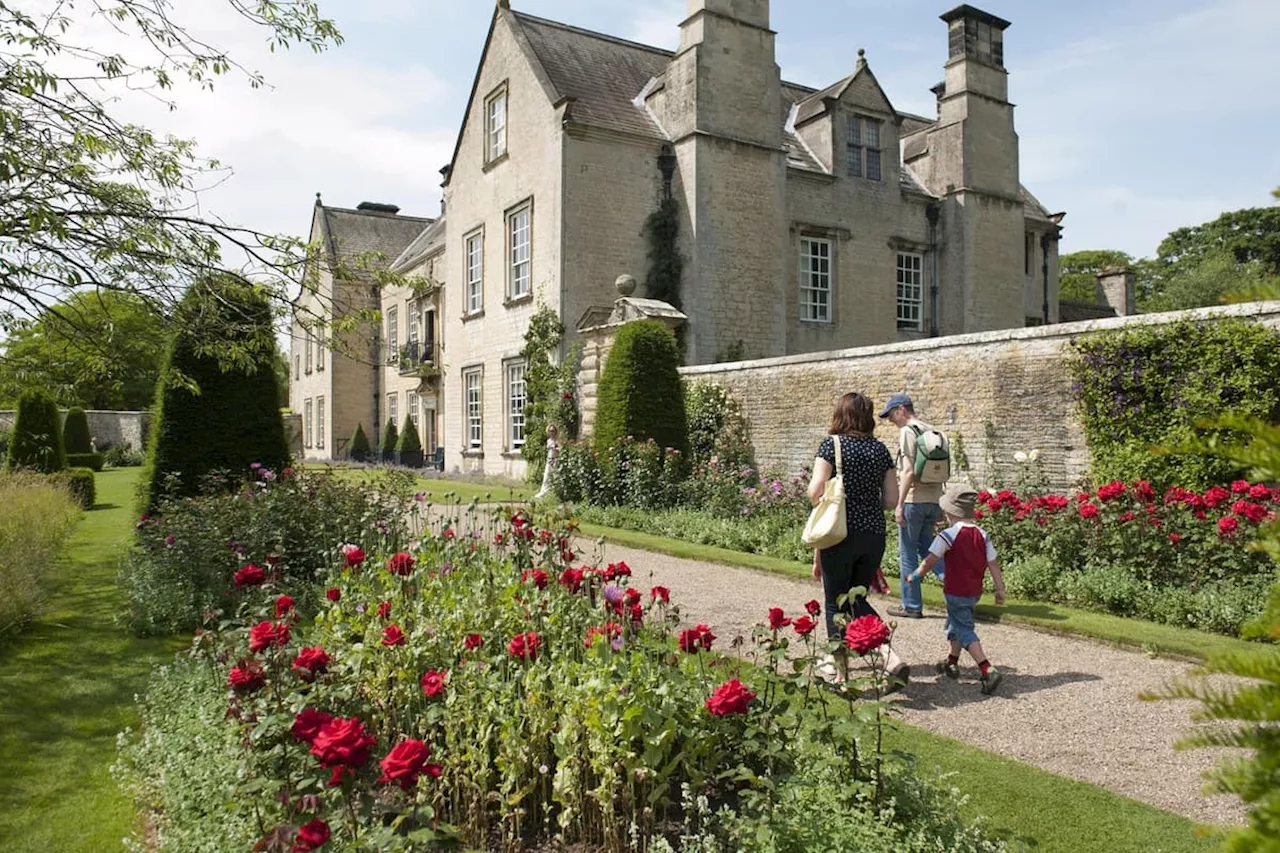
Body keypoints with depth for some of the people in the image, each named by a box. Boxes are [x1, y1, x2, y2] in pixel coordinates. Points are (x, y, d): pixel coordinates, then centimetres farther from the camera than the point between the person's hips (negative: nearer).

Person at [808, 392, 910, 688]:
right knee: (857, 600, 19)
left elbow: (815, 491, -16)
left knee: (836, 603, 10)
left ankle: (838, 669, 18)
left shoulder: (832, 444, -7)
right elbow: (891, 499, 6)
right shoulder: (880, 449, 6)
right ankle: (892, 659, 4)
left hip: (841, 533, -5)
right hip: (874, 535, 5)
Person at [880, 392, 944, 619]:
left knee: (908, 553, 3)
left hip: (913, 500, -8)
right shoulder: (932, 432, 13)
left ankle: (911, 606, 10)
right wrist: (939, 506, 21)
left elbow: (909, 472, -18)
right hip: (933, 499, 8)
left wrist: (899, 504, -15)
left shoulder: (907, 432, -11)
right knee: (926, 548, 18)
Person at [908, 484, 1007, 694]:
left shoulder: (948, 535, -16)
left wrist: (915, 576, 1)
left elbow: (930, 561, -14)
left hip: (956, 592, -7)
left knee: (965, 631, -5)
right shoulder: (982, 535, 3)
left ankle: (988, 670, -18)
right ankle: (952, 664, 34)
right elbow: (993, 563, 2)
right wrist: (1000, 589, 7)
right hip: (975, 592, 7)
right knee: (955, 624, 23)